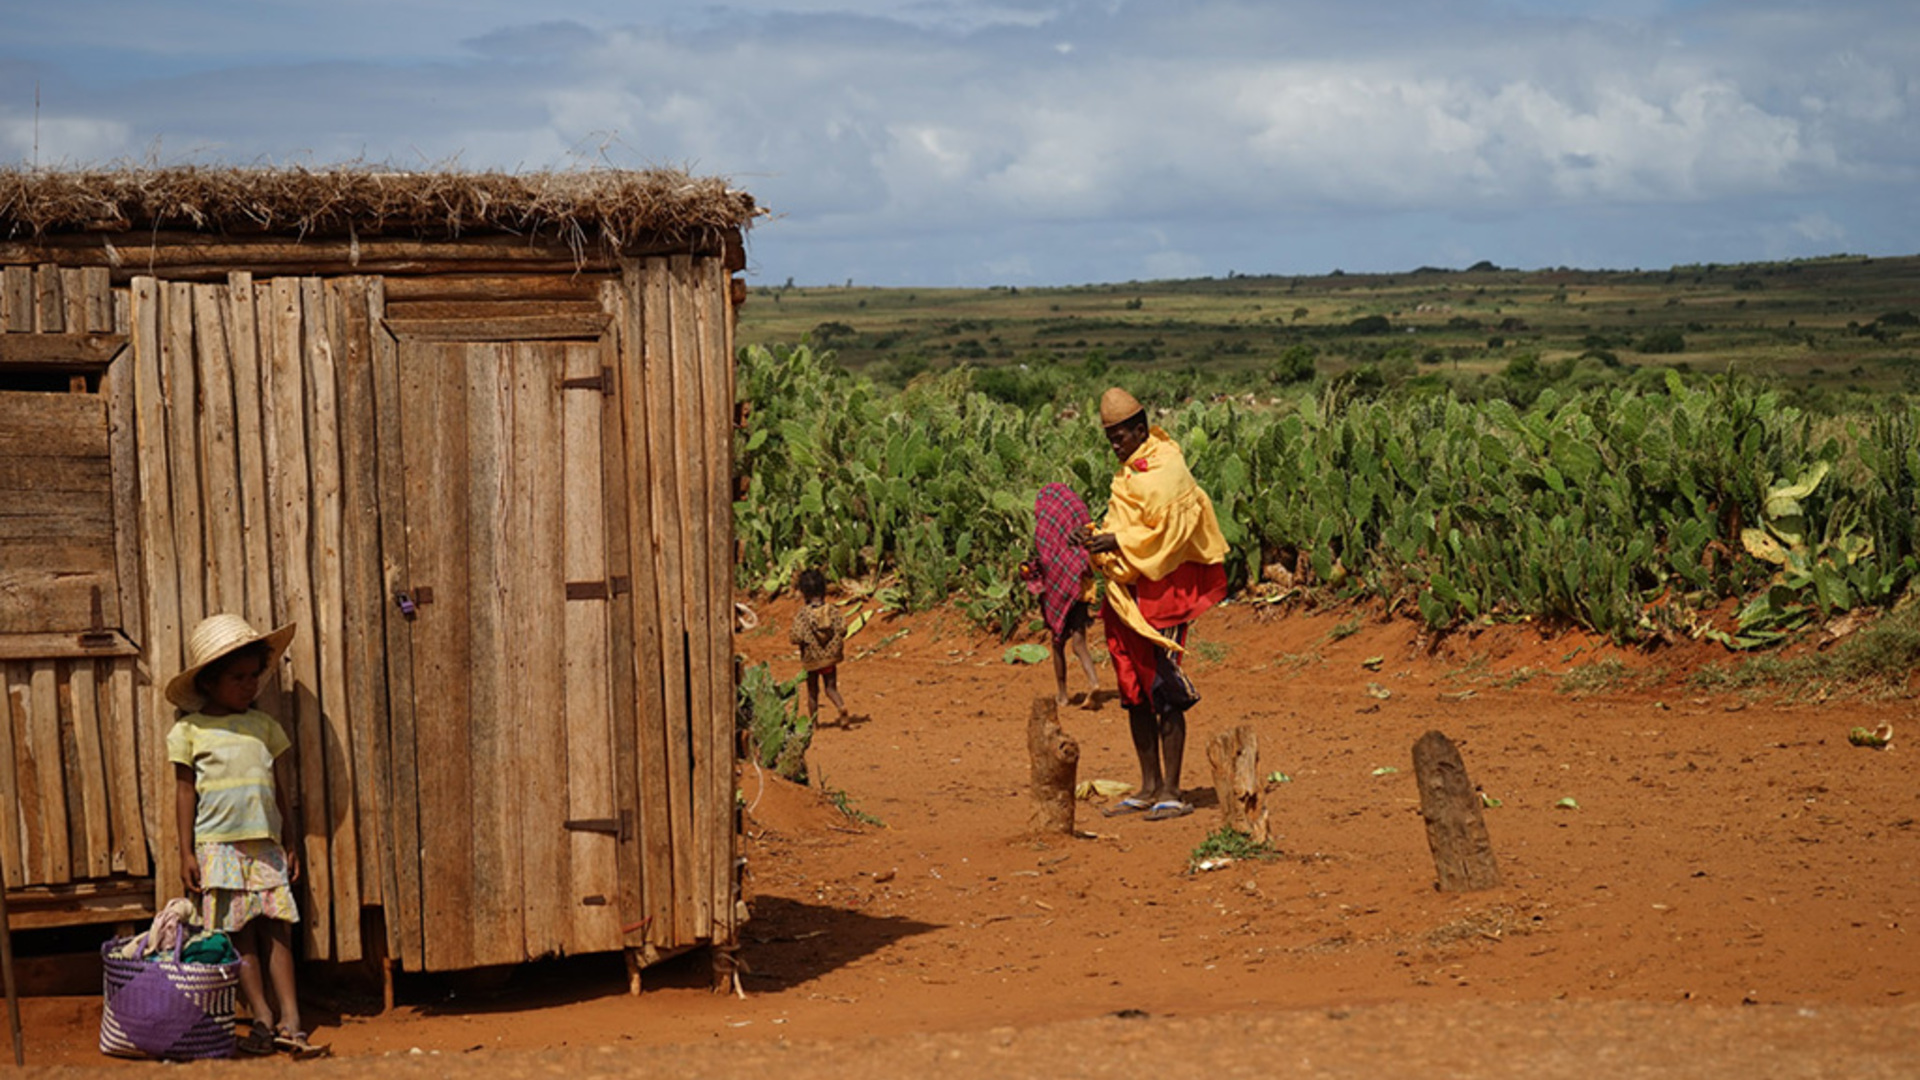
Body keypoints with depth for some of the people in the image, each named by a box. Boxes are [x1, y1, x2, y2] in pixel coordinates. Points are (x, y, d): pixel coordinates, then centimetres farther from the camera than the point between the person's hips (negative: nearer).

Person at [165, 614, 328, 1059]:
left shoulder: (263, 725, 12)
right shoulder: (189, 731, 1)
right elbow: (185, 790, 2)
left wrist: (290, 843, 13)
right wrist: (186, 852, -2)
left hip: (265, 843, 3)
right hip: (219, 843, -3)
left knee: (277, 930, -2)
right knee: (239, 934, -2)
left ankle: (290, 1022, -4)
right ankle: (263, 1020, 1)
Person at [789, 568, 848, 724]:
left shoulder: (802, 614, -16)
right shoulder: (832, 611, -8)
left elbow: (797, 638, -20)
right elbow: (842, 630, -13)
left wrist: (790, 634, 1)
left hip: (811, 659, -2)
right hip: (830, 657, 2)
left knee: (812, 692, 13)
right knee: (831, 687, 11)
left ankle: (813, 721, 22)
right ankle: (841, 706, -17)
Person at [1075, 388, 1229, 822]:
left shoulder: (1166, 469, -13)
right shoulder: (1130, 469, 16)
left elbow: (1166, 531, -19)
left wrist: (1117, 542, -21)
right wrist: (1098, 539, 2)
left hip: (1161, 590, -10)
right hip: (1127, 591, 10)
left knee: (1163, 692, -9)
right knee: (1133, 692, 11)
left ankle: (1171, 793, -5)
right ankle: (1149, 787, 18)